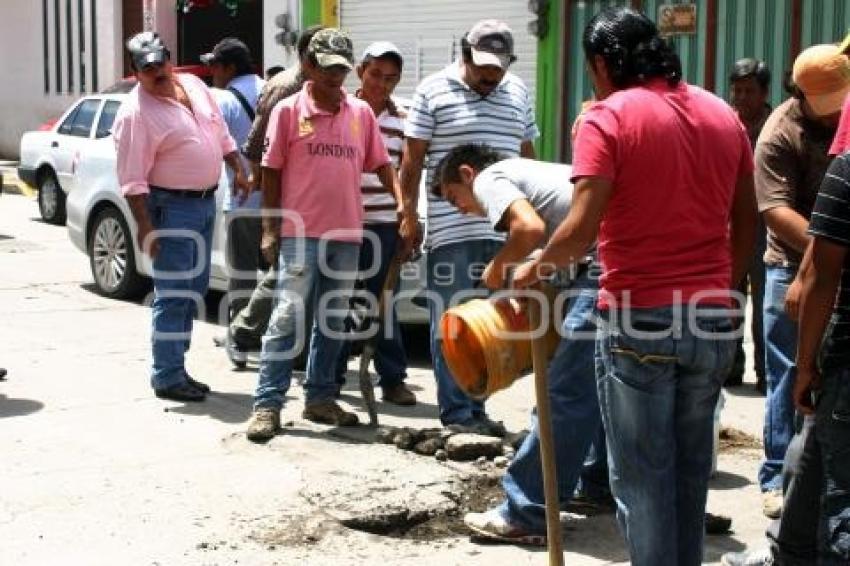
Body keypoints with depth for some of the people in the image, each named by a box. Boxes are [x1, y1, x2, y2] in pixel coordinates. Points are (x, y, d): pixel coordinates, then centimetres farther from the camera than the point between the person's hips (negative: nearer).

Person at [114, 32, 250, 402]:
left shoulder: (195, 86, 7)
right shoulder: (136, 112, -17)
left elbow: (221, 134, 20)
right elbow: (132, 179, -19)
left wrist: (238, 171, 15)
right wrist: (145, 226, -22)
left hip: (206, 202, 8)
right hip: (172, 208, -8)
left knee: (195, 289, 13)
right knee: (174, 295, -7)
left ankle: (176, 365, 23)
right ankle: (167, 377, -1)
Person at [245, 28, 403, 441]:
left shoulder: (361, 112, 8)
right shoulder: (288, 111, -1)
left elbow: (381, 164, 12)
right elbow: (271, 172, 0)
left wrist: (403, 202, -4)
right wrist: (270, 230, -3)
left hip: (347, 235, 4)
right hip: (300, 233, -4)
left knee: (332, 322, 11)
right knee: (287, 319, -6)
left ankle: (319, 399, 21)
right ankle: (267, 404, -5)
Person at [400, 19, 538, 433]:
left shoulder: (518, 93, 14)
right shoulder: (433, 91, 0)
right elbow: (412, 160, 0)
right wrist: (408, 215, -5)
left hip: (503, 230, 5)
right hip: (452, 230, -5)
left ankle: (474, 406, 18)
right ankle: (457, 411, 4)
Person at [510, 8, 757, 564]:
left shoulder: (609, 116, -9)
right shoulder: (723, 114, 9)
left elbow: (581, 231, -17)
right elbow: (747, 224, 12)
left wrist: (536, 264, 0)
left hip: (639, 319, -6)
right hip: (713, 320, 6)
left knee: (643, 475, 3)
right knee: (691, 467, 17)